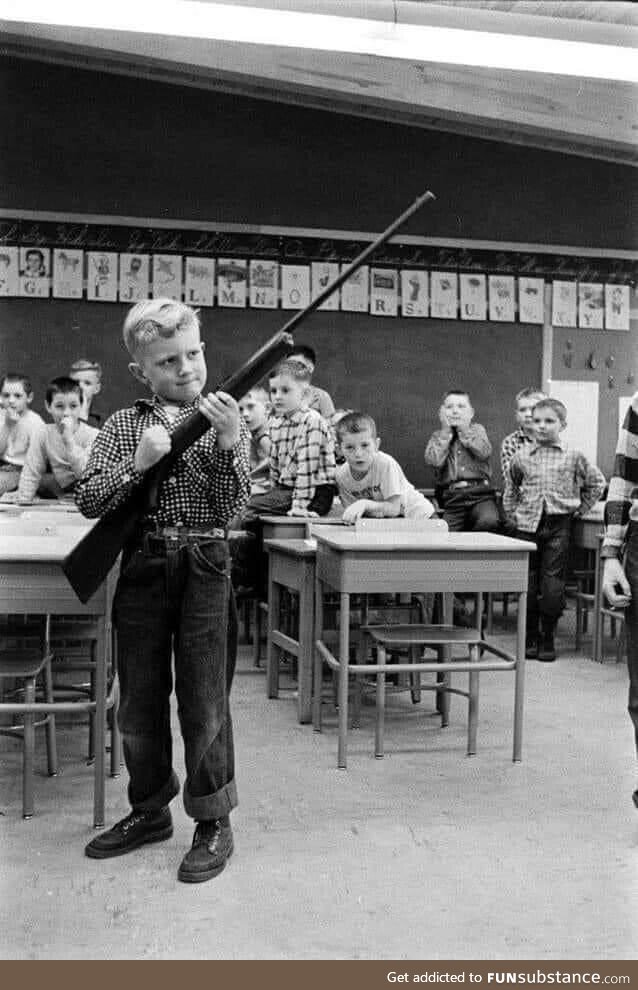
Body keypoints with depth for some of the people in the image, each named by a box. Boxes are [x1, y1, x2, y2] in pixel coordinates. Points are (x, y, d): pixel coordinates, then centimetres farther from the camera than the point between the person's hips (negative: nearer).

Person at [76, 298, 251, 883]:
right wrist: (138, 463, -18)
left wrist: (228, 442, -22)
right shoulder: (123, 427, 5)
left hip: (205, 569, -2)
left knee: (204, 702, 1)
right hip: (141, 569, 2)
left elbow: (231, 505, -7)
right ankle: (150, 811, 29)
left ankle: (214, 823, 15)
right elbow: (88, 501, -3)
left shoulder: (224, 420, 3)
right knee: (139, 701, 11)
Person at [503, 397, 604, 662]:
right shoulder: (522, 456, 5)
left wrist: (581, 508, 8)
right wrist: (513, 516, 11)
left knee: (552, 583, -2)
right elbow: (510, 489, 18)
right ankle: (530, 638, 16)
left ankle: (548, 639, 10)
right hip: (527, 524, 2)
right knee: (528, 583, 4)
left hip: (558, 524, -1)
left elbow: (596, 482, 13)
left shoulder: (573, 456, 1)